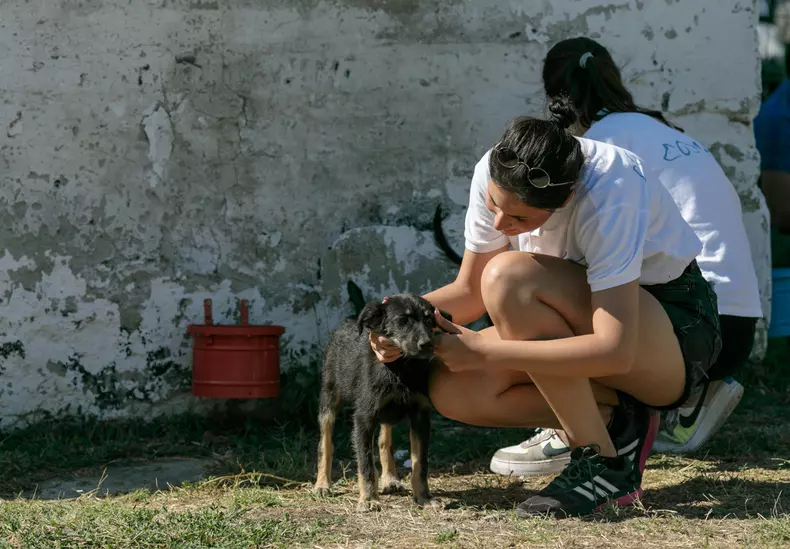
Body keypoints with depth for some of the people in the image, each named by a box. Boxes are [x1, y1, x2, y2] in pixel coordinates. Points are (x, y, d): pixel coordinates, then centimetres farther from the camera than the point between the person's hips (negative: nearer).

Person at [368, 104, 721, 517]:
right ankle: (616, 422, -5)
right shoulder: (494, 175, -14)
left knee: (508, 276, -32)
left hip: (679, 332, -7)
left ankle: (604, 466, -24)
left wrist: (484, 351, -36)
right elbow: (470, 291, -1)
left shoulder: (608, 192, -33)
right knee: (451, 390, -16)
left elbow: (615, 350, -37)